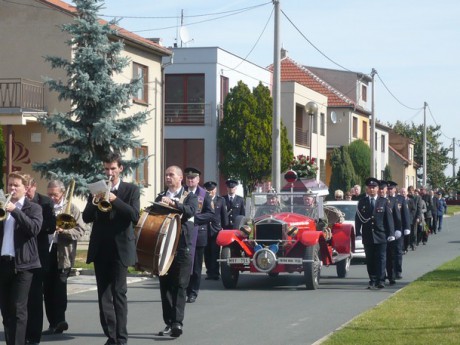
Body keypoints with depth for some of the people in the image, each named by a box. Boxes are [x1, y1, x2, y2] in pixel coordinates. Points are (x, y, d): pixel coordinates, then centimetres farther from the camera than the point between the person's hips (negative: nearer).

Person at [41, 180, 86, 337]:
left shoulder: (71, 209, 4)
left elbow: (80, 231, -4)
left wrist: (63, 230, -19)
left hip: (62, 253, -4)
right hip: (45, 251, 4)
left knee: (59, 287, -7)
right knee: (48, 289, 4)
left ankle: (59, 321, -3)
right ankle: (54, 323, 10)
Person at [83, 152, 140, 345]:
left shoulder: (131, 190, 3)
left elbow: (135, 216, -10)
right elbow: (86, 218, 5)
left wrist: (114, 200, -18)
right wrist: (94, 201, -14)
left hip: (120, 248, -4)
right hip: (100, 249, 4)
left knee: (119, 293, -6)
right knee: (103, 295, 4)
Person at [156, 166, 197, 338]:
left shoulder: (189, 197, 4)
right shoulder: (160, 197, 17)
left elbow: (190, 211, -15)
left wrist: (173, 203, -28)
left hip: (182, 247, -4)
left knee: (180, 285, -8)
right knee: (165, 285, 4)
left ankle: (178, 322, -14)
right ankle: (169, 323, 9)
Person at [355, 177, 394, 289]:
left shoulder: (384, 202, 5)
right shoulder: (362, 202, 8)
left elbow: (389, 218, 2)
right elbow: (358, 218, 7)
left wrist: (391, 234, -4)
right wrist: (358, 233, -2)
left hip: (381, 236, -1)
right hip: (368, 236, 1)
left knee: (381, 259, -3)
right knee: (370, 260, 3)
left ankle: (380, 281, -3)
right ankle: (372, 281, 8)